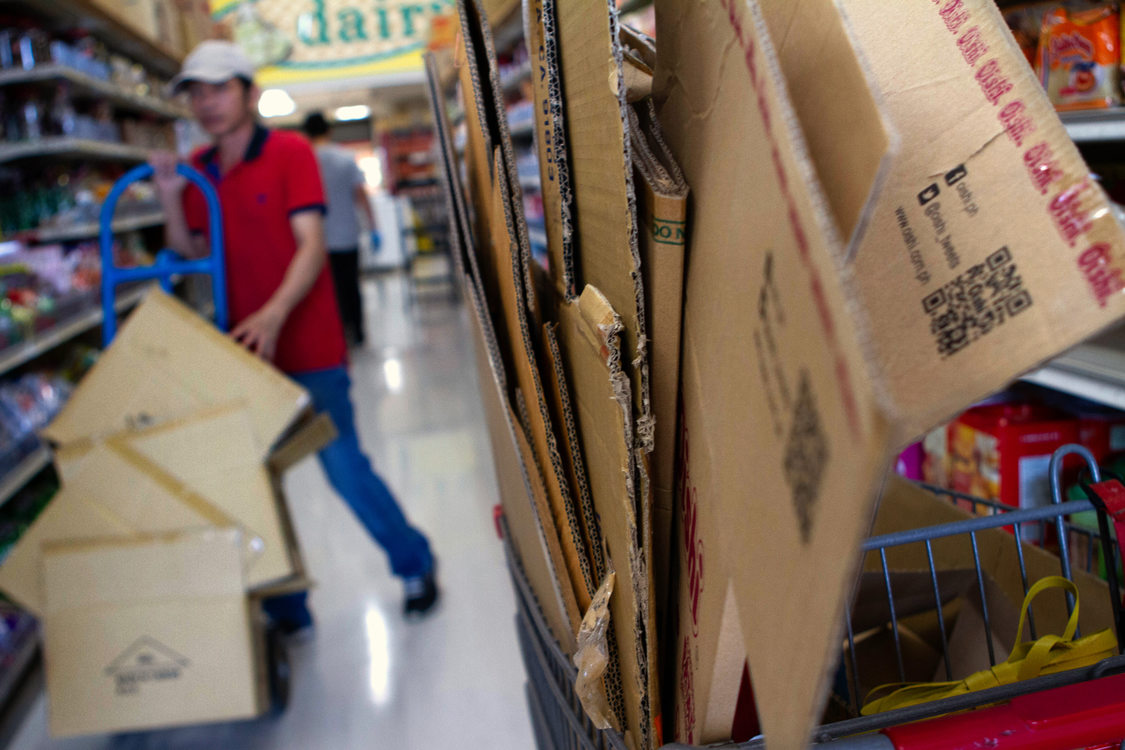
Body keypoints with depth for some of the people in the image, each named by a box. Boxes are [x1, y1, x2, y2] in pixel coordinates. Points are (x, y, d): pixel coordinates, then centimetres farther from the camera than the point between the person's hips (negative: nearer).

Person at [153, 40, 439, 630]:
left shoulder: (291, 152, -6)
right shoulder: (198, 170, 9)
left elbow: (311, 244, -15)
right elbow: (191, 254, 10)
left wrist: (275, 313, -29)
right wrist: (171, 199, -7)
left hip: (308, 347, -5)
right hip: (243, 350, 5)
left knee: (343, 465, -1)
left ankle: (415, 563, 23)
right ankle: (285, 610, 23)